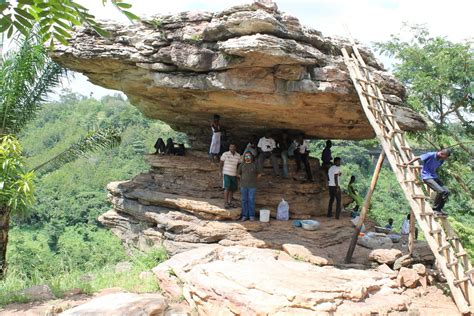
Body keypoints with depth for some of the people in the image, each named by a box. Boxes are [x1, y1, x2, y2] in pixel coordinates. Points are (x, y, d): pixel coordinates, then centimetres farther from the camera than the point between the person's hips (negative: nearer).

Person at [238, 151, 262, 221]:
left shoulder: (255, 165, -2)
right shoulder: (241, 165, 2)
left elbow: (259, 174, 8)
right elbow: (238, 173, 15)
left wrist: (253, 179, 6)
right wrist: (244, 179, 8)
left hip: (252, 186, -2)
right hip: (243, 186, 2)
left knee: (251, 200, 1)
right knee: (244, 200, 5)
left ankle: (251, 215, 10)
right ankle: (245, 215, 13)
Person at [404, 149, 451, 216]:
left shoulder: (441, 160, 3)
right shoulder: (431, 155, -17)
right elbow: (417, 158, -9)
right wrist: (407, 164, -5)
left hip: (434, 176, 8)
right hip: (427, 177, -8)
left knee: (446, 191, -4)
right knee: (440, 191, -22)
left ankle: (439, 209, 10)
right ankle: (435, 209, -5)